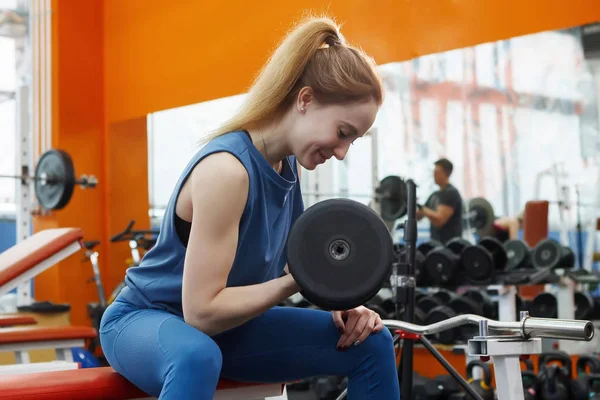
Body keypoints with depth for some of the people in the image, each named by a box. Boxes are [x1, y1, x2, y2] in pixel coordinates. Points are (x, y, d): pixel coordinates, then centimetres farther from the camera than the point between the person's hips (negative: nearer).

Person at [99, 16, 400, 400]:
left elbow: (288, 266, 4)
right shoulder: (226, 168, -28)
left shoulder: (288, 164, -3)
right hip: (144, 320, -8)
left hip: (224, 326, 8)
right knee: (197, 357, -43)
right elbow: (201, 311, -29)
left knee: (371, 342, -1)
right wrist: (295, 282, -32)